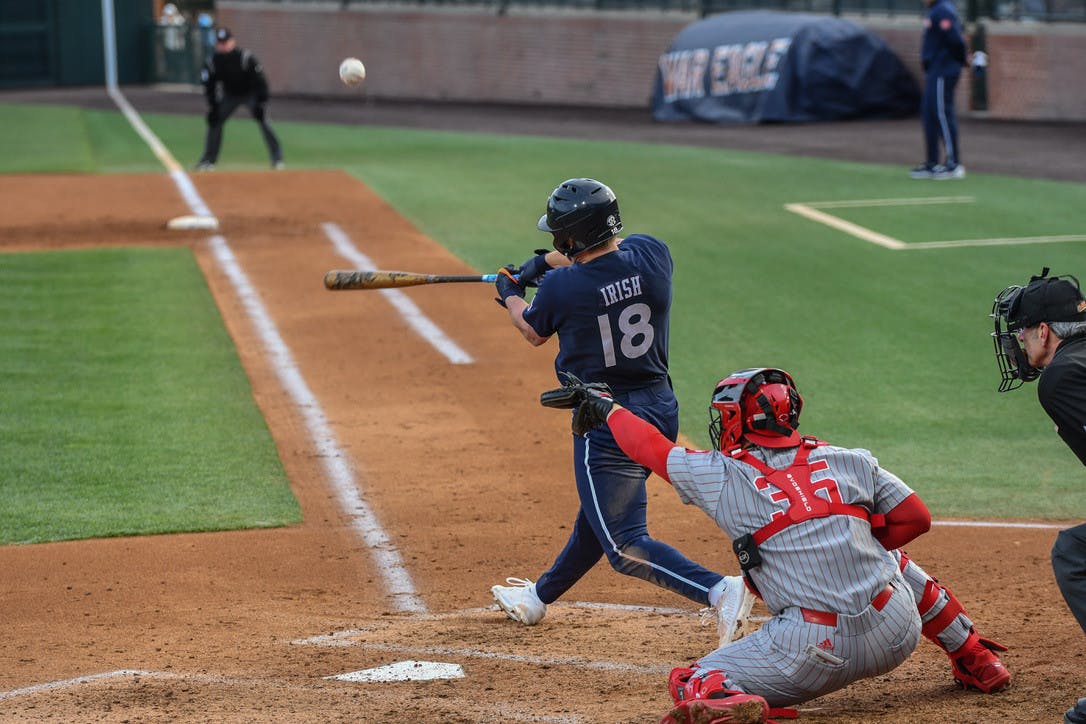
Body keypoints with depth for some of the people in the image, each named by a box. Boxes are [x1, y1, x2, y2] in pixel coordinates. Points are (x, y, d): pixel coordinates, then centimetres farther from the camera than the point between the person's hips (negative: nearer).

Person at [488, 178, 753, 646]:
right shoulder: (651, 255, -6)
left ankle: (720, 590, -27)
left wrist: (510, 296, 27)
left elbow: (534, 332, 6)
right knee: (596, 513, 26)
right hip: (661, 410, 8)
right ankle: (538, 598, 48)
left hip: (608, 423, -8)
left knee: (624, 544, -7)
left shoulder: (561, 287, -18)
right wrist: (546, 262, 27)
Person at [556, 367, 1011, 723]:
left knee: (692, 683, 9)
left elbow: (651, 448, 18)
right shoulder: (849, 462, 9)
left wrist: (607, 407, 36)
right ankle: (978, 663, 39)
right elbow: (915, 517, 12)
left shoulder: (721, 477, 2)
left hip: (816, 654, -4)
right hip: (897, 637, 4)